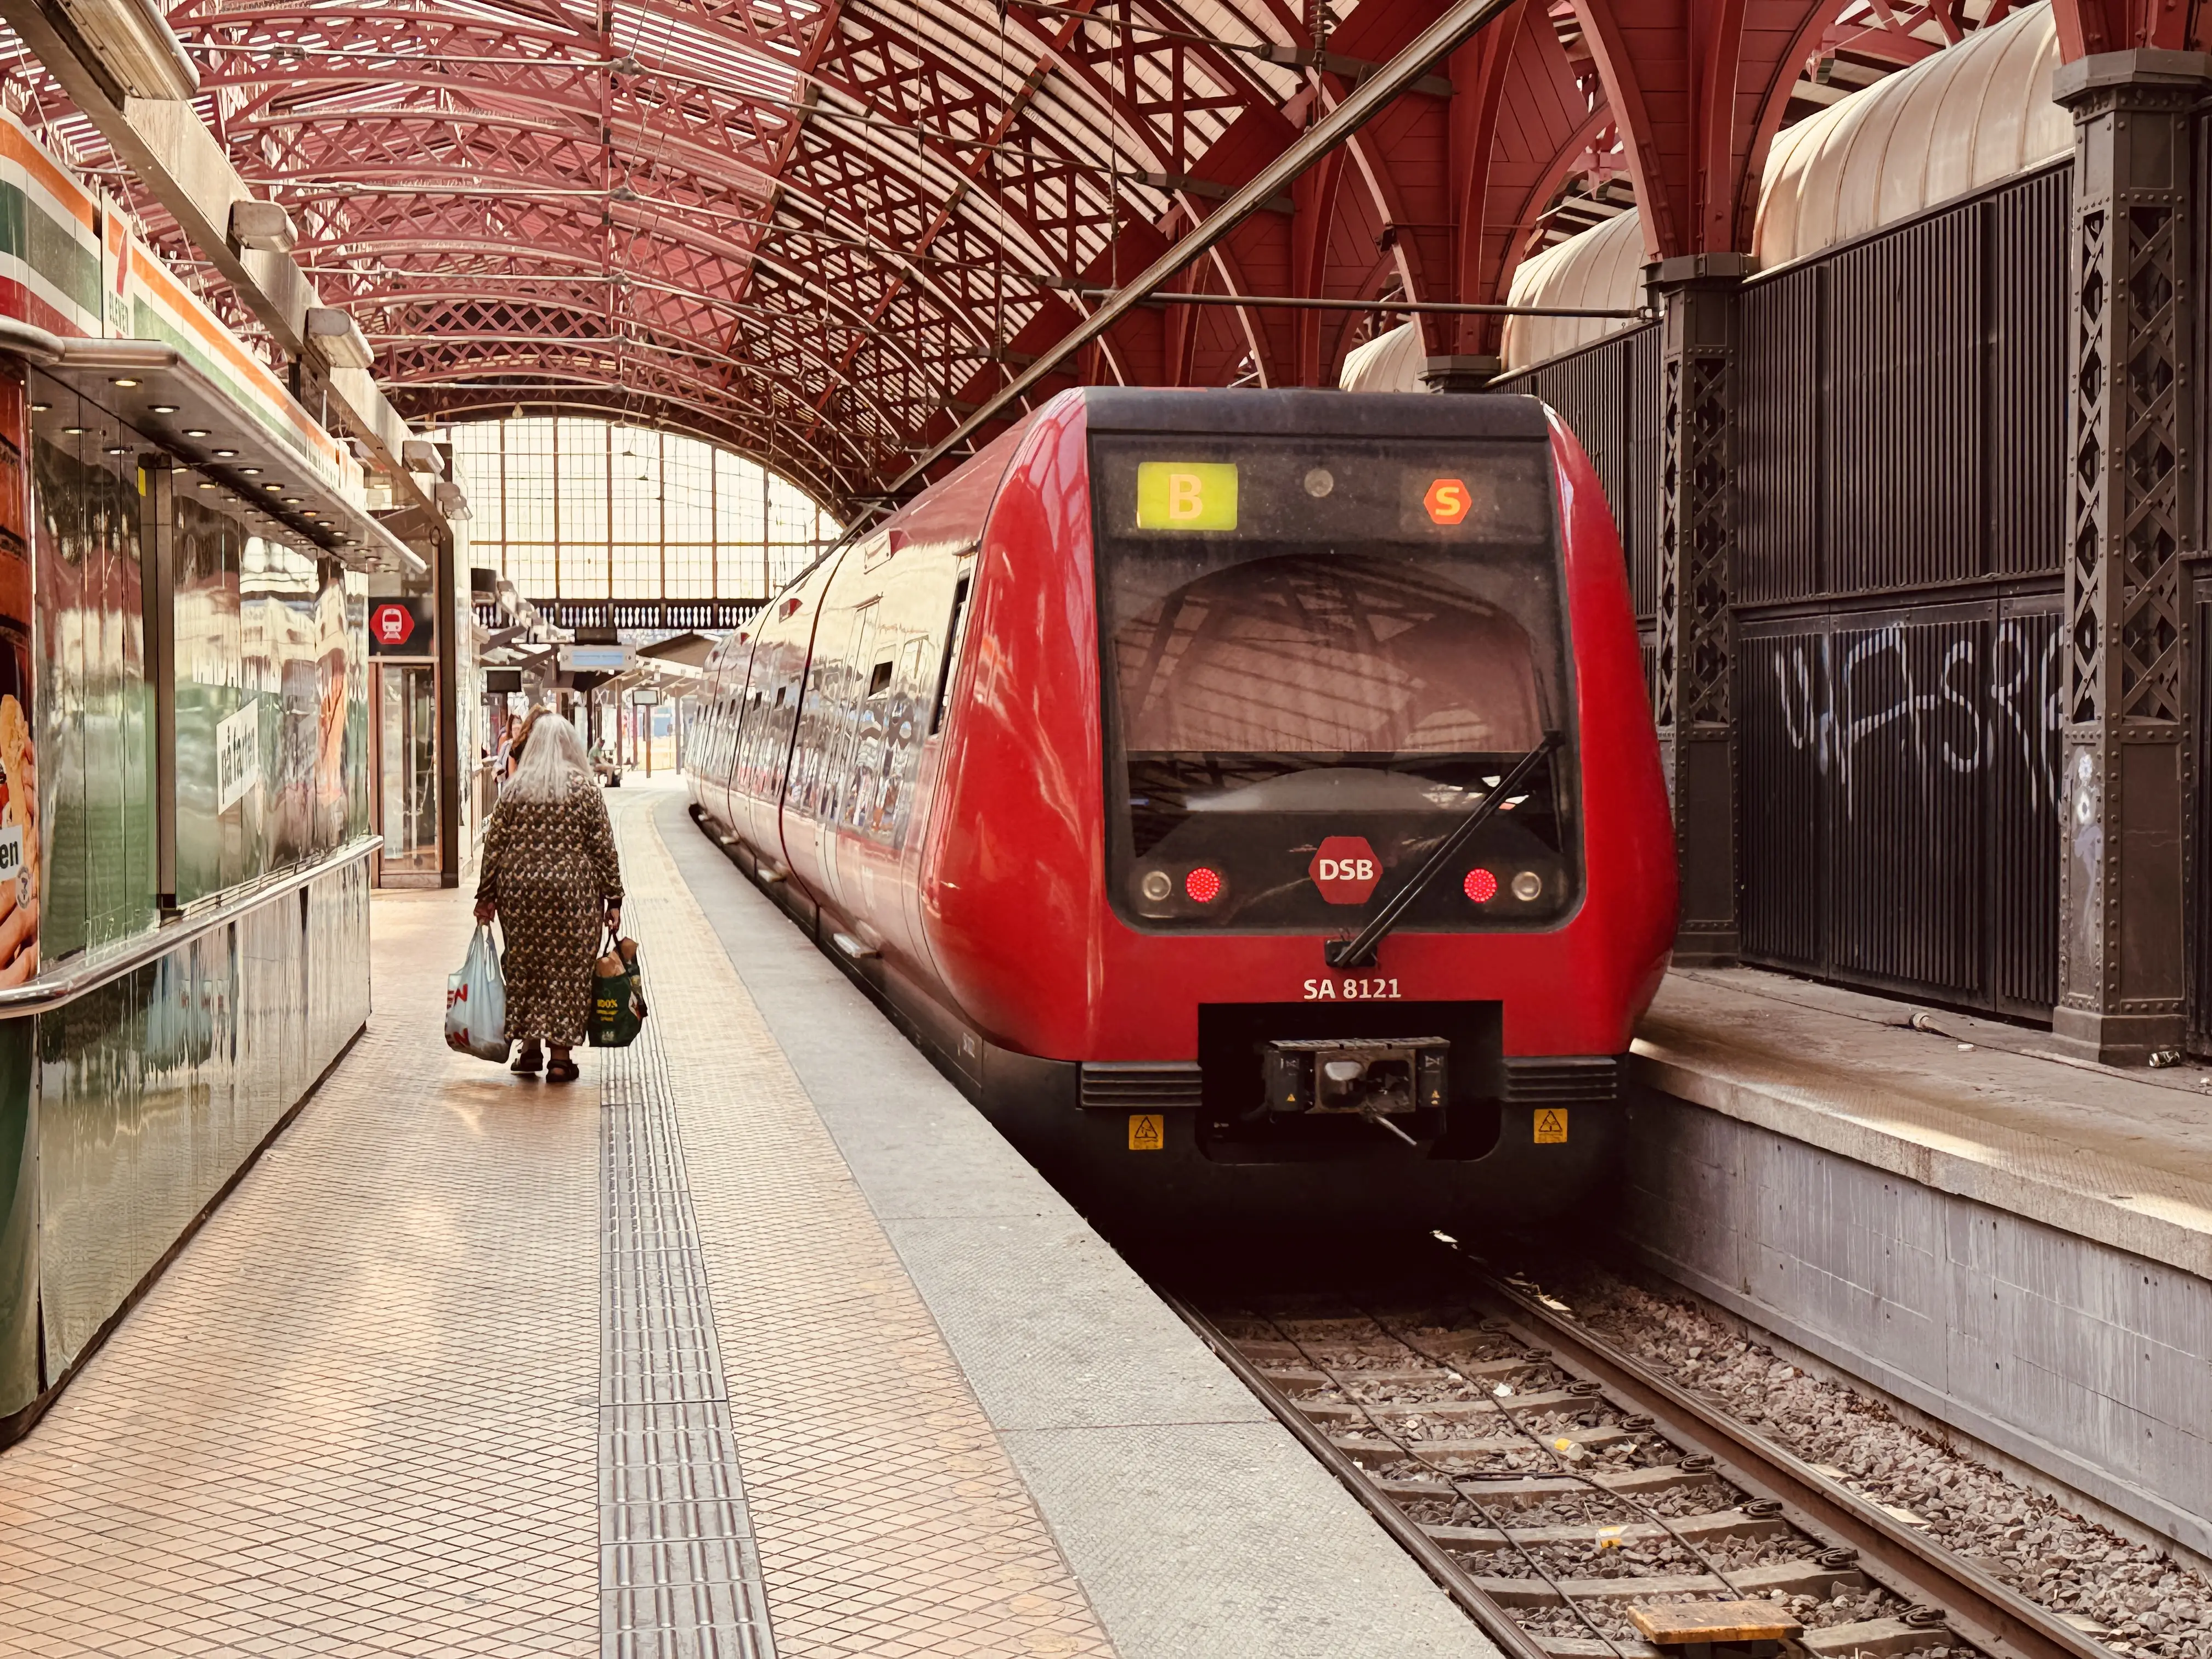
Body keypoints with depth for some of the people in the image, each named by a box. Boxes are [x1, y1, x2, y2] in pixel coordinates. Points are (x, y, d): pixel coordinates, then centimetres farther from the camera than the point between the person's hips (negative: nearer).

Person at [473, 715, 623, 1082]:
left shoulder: (515, 788, 2)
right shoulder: (585, 788, -3)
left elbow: (495, 844, 3)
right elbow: (603, 847, -3)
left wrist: (487, 895, 10)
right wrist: (613, 900, 2)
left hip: (520, 889, 2)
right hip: (573, 891, -2)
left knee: (526, 966, 15)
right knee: (569, 969, 4)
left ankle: (529, 1046, 18)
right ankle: (560, 1055, 5)